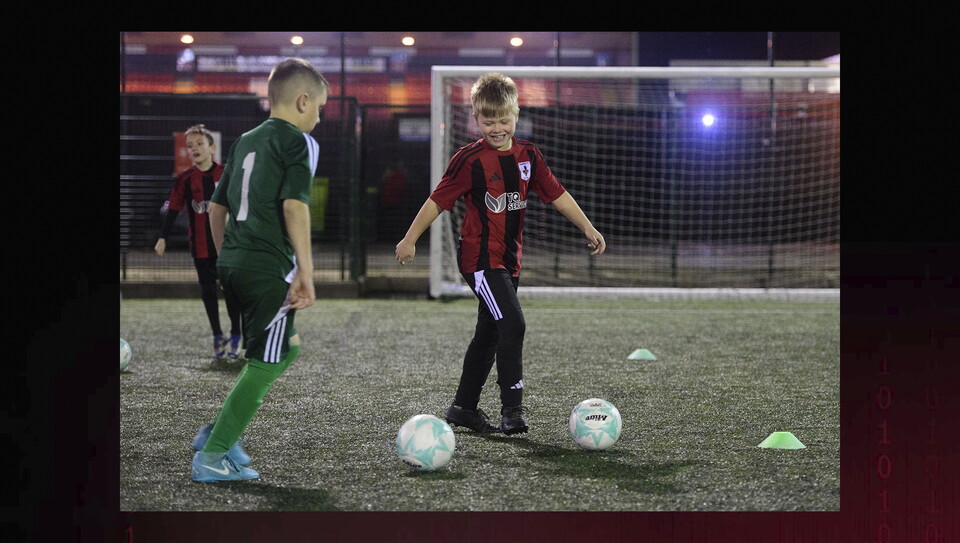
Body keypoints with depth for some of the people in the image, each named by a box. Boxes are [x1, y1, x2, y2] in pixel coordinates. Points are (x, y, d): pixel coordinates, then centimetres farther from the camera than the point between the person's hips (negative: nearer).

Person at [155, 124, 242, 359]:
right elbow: (173, 209, 1)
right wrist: (163, 237, -3)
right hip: (201, 243, 1)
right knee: (208, 289, 6)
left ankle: (235, 336, 12)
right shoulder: (185, 179, -2)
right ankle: (217, 336, 15)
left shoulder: (226, 173, -3)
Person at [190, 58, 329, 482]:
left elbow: (217, 206, 21)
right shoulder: (299, 142, -5)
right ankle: (212, 456, -2)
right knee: (264, 364, -1)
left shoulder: (245, 141, 18)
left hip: (233, 264, 8)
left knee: (286, 350, 20)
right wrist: (306, 271, -18)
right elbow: (294, 205, -17)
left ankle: (219, 431, 15)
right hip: (269, 268, -8)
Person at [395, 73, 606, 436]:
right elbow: (438, 200, -5)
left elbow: (557, 194, 13)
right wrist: (410, 239, -4)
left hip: (509, 259, 7)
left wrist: (588, 228, 10)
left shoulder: (528, 156, 7)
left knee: (489, 334, 13)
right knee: (513, 324, -19)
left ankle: (464, 407, 25)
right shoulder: (470, 159, -10)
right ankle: (511, 408, -15)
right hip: (479, 257, -7)